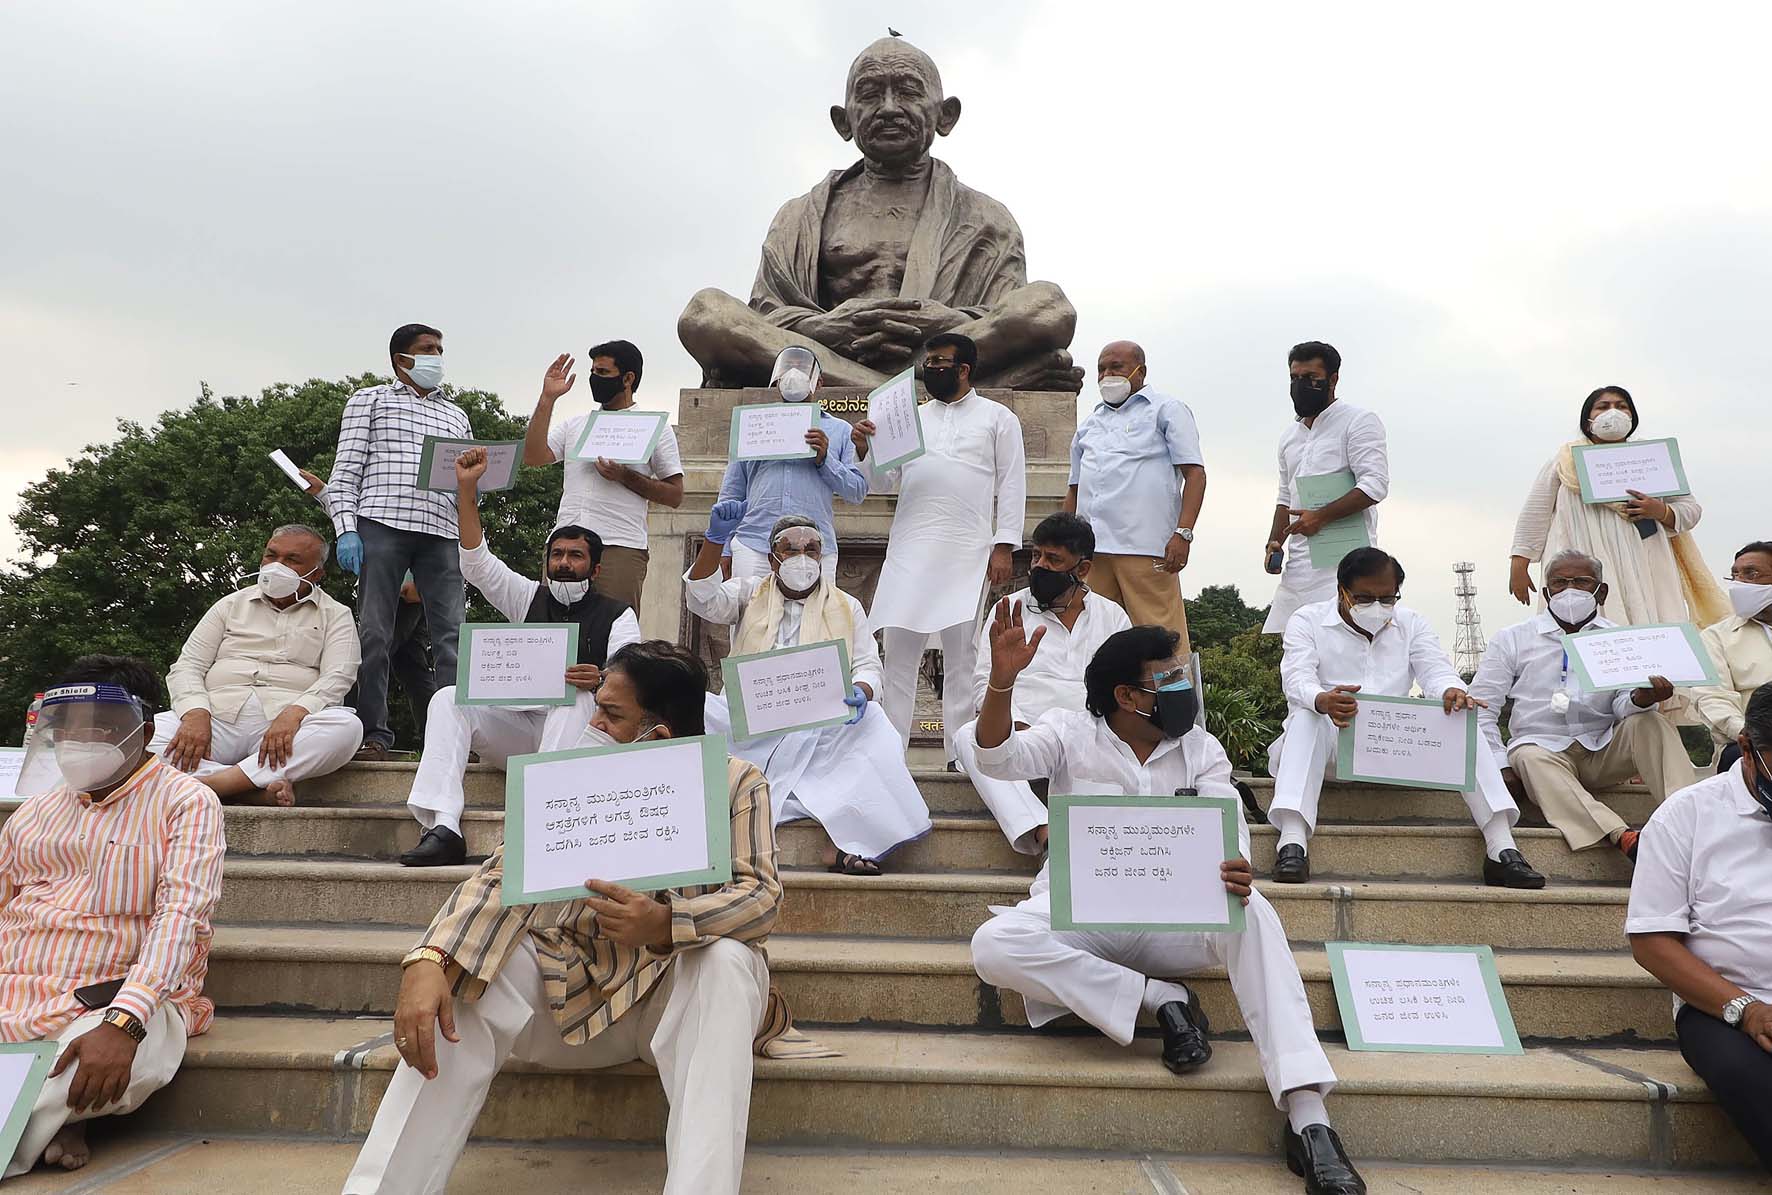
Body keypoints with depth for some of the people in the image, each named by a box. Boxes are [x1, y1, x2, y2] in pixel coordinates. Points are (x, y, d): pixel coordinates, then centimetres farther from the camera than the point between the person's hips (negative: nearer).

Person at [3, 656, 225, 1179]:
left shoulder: (185, 803, -2)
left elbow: (180, 915, -14)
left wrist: (123, 1022, -28)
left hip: (118, 1000, -4)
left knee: (139, 1054, -37)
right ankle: (54, 1114, -3)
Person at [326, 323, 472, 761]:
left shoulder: (456, 416, 28)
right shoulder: (369, 400, 17)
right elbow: (345, 468, 7)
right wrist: (346, 528, -6)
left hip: (441, 532, 3)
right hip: (381, 526, -3)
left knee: (452, 635, -6)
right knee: (374, 634, -5)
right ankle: (373, 734, 0)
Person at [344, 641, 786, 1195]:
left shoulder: (735, 783, -8)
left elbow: (762, 896, -21)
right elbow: (505, 875, -14)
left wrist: (666, 924, -41)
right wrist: (428, 962, -32)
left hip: (681, 992, -2)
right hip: (579, 987, 3)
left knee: (727, 957, -34)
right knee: (462, 981, -19)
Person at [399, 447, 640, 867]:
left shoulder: (617, 615, 8)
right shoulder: (530, 598, 18)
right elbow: (477, 564, 5)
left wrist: (599, 680, -33)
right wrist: (467, 489, -3)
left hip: (578, 727, -3)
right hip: (515, 727, 4)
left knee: (575, 696, -35)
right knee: (448, 698, -20)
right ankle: (442, 829, -36)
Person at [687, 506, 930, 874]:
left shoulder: (848, 607, 16)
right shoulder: (750, 593, 16)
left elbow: (868, 666, 8)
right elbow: (704, 599, -3)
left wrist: (861, 691, -17)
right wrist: (715, 540, -17)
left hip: (821, 726, 0)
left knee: (871, 720, -30)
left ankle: (848, 841, -34)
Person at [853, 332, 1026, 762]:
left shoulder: (998, 418, 9)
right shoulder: (912, 417, 19)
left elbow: (1012, 485, 3)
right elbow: (885, 481, 16)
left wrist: (1005, 546, -7)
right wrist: (865, 451, -4)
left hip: (967, 553, -3)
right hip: (909, 550, 3)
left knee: (961, 654, -1)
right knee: (898, 649, 0)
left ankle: (960, 754, 6)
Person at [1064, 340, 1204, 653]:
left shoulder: (1166, 410, 10)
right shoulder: (1090, 423, 25)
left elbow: (1195, 473, 0)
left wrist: (1183, 533, -13)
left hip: (1146, 547, -5)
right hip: (1090, 549, 5)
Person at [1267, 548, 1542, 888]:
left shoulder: (1411, 624, 14)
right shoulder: (1308, 621, 1)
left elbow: (1436, 670, -2)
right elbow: (1297, 678, -16)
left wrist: (1453, 691, -29)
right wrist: (1323, 701, -41)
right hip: (1331, 745, -3)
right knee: (1306, 719, -35)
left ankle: (1502, 848, -24)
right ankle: (1292, 842, -47)